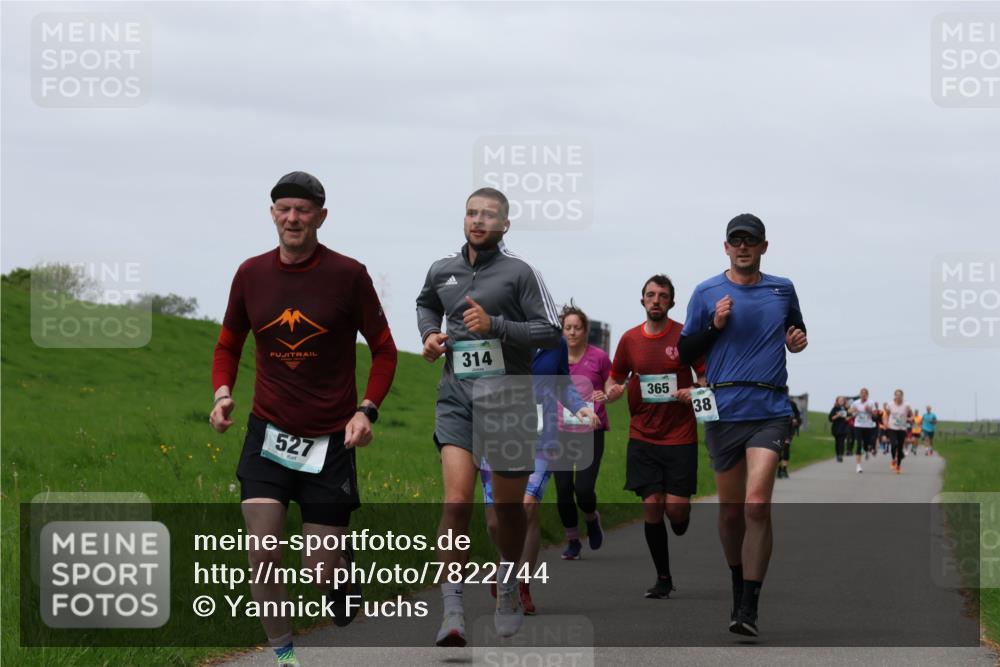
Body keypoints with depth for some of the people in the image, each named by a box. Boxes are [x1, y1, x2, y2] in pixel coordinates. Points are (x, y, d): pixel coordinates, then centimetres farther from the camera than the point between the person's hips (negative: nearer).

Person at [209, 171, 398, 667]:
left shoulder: (348, 274, -7)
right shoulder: (251, 273, 2)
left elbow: (384, 351, 2)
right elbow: (228, 344, 16)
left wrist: (367, 409, -12)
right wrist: (222, 393, -2)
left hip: (331, 440, -2)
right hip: (269, 432, 2)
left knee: (320, 573, -1)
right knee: (262, 551, -14)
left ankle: (343, 563, 36)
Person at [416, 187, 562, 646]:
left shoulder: (519, 272, -5)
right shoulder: (442, 270, 8)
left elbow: (551, 332, -9)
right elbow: (426, 303, 31)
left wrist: (496, 325, -19)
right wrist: (429, 333, 10)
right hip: (456, 397, 2)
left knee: (508, 505, 10)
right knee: (457, 501, -16)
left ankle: (507, 590, 35)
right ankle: (452, 611, -16)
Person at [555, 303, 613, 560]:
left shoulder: (599, 358, -4)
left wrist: (604, 396, -15)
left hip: (591, 432, -2)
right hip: (561, 431, 2)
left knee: (584, 489, -12)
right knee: (563, 490, -1)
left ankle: (592, 518, 23)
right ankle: (572, 541, 18)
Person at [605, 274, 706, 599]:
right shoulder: (629, 339, 7)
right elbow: (615, 377, 19)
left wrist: (694, 392, -18)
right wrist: (612, 390, -4)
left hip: (680, 436, -2)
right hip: (642, 436, 2)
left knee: (676, 508, -10)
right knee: (651, 506, -3)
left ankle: (681, 524, 29)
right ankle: (663, 577, 10)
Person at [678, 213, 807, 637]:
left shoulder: (783, 289, 11)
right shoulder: (707, 293, 6)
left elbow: (796, 331, 28)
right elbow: (685, 352, 7)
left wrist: (798, 341, 5)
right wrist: (715, 324, -8)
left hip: (770, 411, -1)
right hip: (723, 411, 1)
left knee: (757, 505, -15)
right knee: (731, 511, 7)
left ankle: (748, 609, -16)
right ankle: (738, 583, 31)